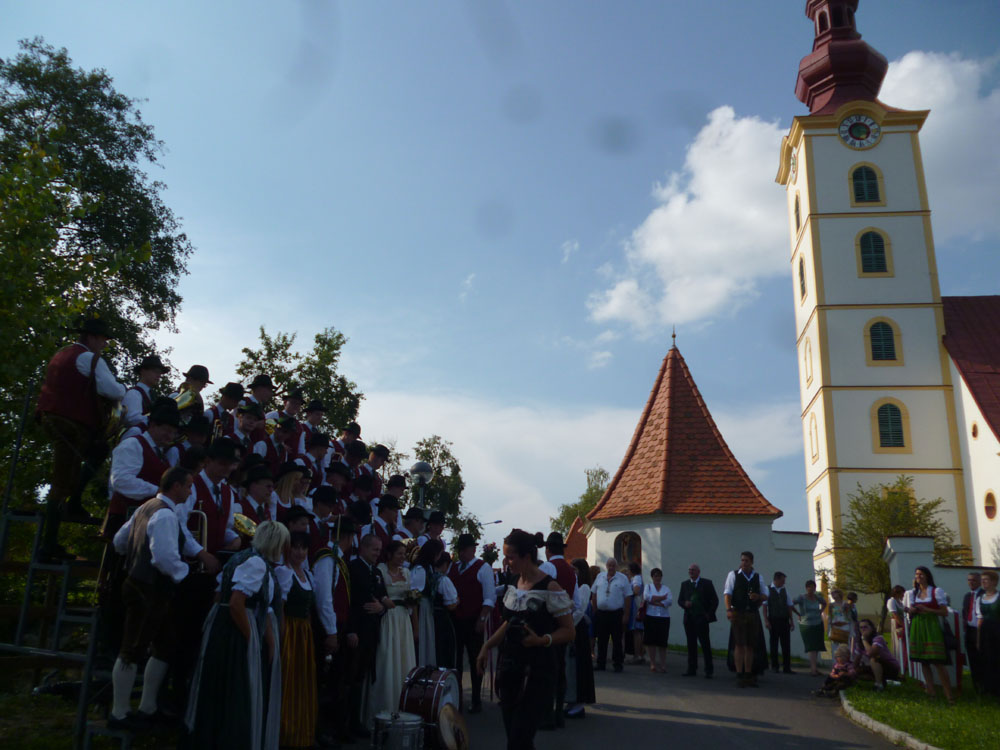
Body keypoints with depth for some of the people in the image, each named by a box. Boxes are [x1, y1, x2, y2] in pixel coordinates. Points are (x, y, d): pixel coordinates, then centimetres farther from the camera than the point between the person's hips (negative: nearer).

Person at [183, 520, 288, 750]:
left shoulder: (243, 557, 14)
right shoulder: (257, 562, -15)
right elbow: (236, 604, -24)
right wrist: (251, 639, -14)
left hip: (222, 629, 10)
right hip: (237, 635, -10)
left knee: (220, 696, 17)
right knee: (237, 697, 1)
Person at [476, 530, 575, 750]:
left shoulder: (549, 588, -13)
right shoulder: (513, 585, 8)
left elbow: (569, 631, -11)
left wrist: (543, 640, -26)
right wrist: (487, 646, 11)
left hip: (536, 670, -7)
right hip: (509, 667, 7)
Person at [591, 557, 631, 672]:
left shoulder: (623, 579, -2)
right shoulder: (600, 576, 8)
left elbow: (628, 597, -3)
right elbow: (594, 594, 13)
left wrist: (626, 615, -7)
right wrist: (595, 610, 8)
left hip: (616, 614, -3)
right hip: (601, 613, 3)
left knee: (617, 640, 2)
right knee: (601, 640, 8)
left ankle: (617, 664, 11)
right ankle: (601, 664, 16)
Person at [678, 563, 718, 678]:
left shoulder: (707, 583, 2)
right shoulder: (684, 584, 14)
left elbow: (715, 600, 2)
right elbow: (679, 600, 14)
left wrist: (709, 614, -5)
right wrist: (684, 604, -8)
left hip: (702, 618, -4)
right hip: (689, 619, 4)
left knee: (705, 645, -4)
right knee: (691, 645, 5)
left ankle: (709, 670, 1)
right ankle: (692, 669, 11)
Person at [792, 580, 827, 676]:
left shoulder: (817, 597, 5)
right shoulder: (801, 598, -10)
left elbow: (824, 603, 26)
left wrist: (820, 612, 12)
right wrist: (799, 614, -9)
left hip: (818, 624, 5)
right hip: (806, 625, -5)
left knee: (816, 647, 6)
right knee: (811, 647, -12)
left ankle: (812, 668, 14)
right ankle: (814, 668, -17)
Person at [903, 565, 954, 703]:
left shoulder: (936, 591, 0)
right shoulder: (911, 593, 13)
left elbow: (945, 611, -5)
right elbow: (908, 610, 23)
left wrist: (927, 610, -15)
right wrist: (910, 611, 0)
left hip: (931, 627, -5)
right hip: (917, 628, 5)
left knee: (938, 662, -10)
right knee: (923, 661, 5)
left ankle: (948, 695, -5)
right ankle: (930, 691, 10)